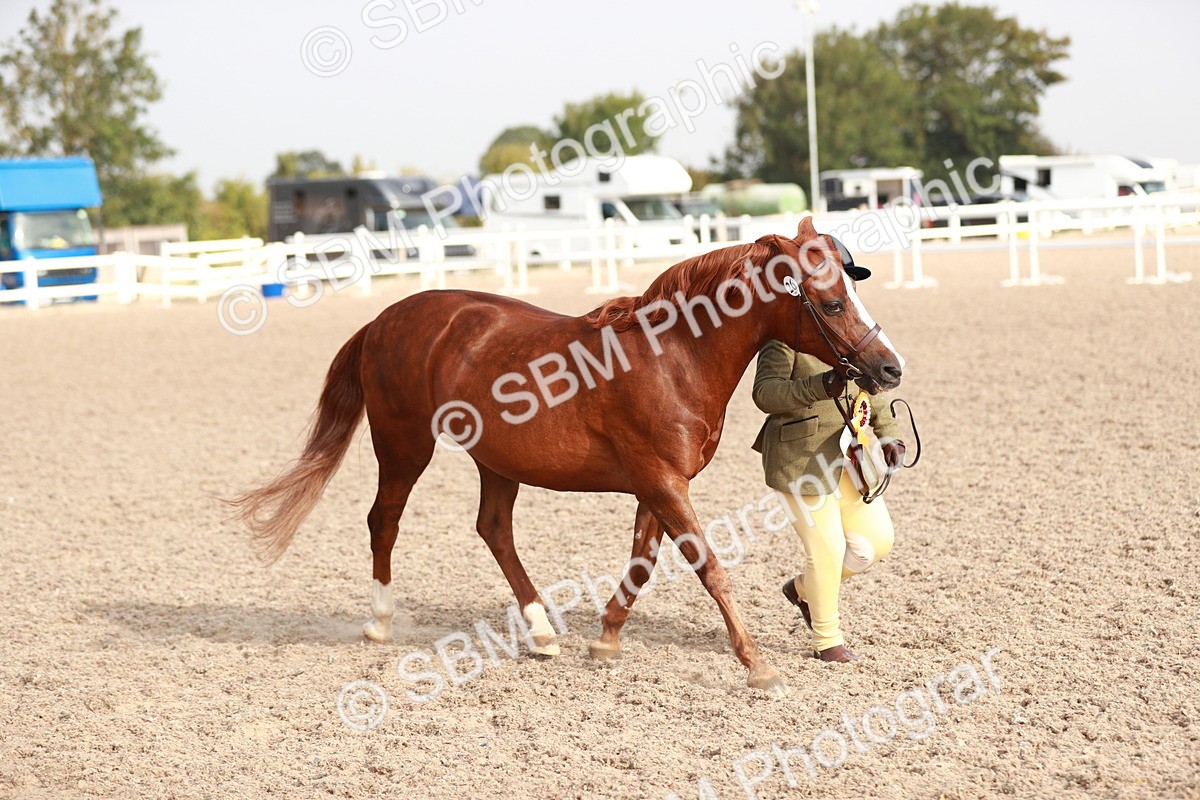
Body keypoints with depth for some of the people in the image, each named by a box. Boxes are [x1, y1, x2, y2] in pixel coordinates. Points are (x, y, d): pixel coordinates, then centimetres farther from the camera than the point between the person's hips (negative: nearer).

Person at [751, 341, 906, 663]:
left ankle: (804, 588, 28)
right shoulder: (784, 338, -10)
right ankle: (827, 640, 15)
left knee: (877, 540, 4)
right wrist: (818, 387, -34)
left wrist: (889, 436, 3)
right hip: (802, 459, -7)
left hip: (851, 456, 7)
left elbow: (873, 393, 19)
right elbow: (764, 393, -19)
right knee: (827, 548, -5)